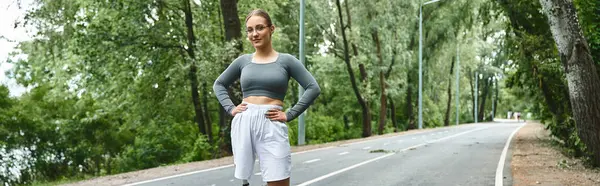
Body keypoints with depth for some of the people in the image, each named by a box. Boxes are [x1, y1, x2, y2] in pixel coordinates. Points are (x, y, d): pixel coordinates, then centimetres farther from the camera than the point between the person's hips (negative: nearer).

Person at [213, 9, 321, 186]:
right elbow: (219, 84, 23)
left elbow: (313, 88, 0)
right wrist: (230, 108, 7)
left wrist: (289, 114, -6)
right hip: (243, 123, 3)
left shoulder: (286, 60, 3)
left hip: (272, 125, -3)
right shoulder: (243, 61, 11)